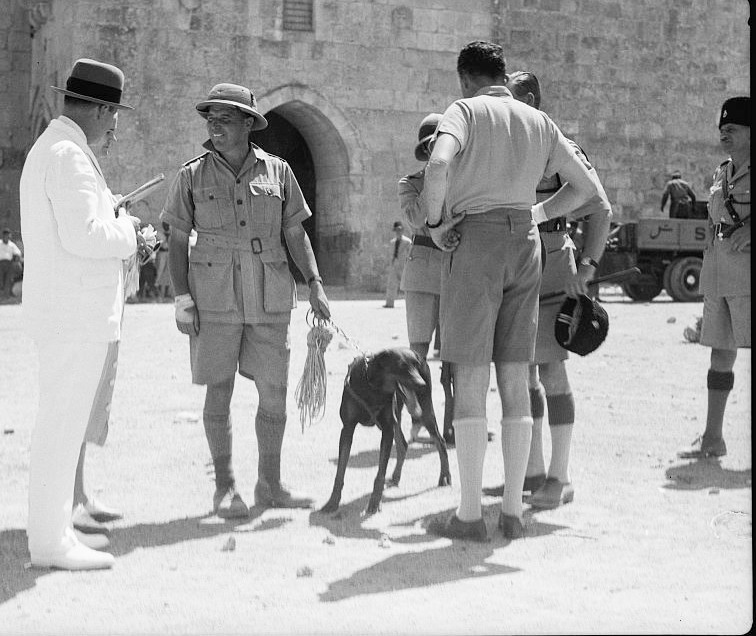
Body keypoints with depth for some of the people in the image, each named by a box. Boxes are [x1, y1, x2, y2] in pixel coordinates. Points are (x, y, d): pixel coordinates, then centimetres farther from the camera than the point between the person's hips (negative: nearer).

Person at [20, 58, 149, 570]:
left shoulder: (49, 148, 18)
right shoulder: (69, 155, -16)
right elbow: (83, 235, -24)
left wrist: (121, 236, 13)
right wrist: (126, 231, -7)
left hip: (66, 310, 11)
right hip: (76, 312, -11)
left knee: (65, 422, 15)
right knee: (63, 425, -6)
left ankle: (53, 527, 23)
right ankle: (50, 542, -1)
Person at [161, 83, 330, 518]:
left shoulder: (277, 171, 6)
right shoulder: (193, 176, 2)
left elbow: (296, 234, 10)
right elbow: (178, 241, 3)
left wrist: (315, 285, 1)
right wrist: (182, 298, -5)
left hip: (270, 297, 2)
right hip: (215, 297, -2)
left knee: (275, 391, 4)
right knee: (219, 390, 0)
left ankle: (271, 484, 16)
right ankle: (226, 486, 10)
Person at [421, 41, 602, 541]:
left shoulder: (466, 110, -2)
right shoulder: (539, 122, 15)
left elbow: (439, 165, -22)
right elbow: (587, 186, 17)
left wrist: (434, 222, -9)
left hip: (475, 240, -5)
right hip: (526, 243, 5)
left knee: (470, 379, -3)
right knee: (515, 381, 7)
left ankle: (470, 514, -3)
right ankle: (513, 511, 9)